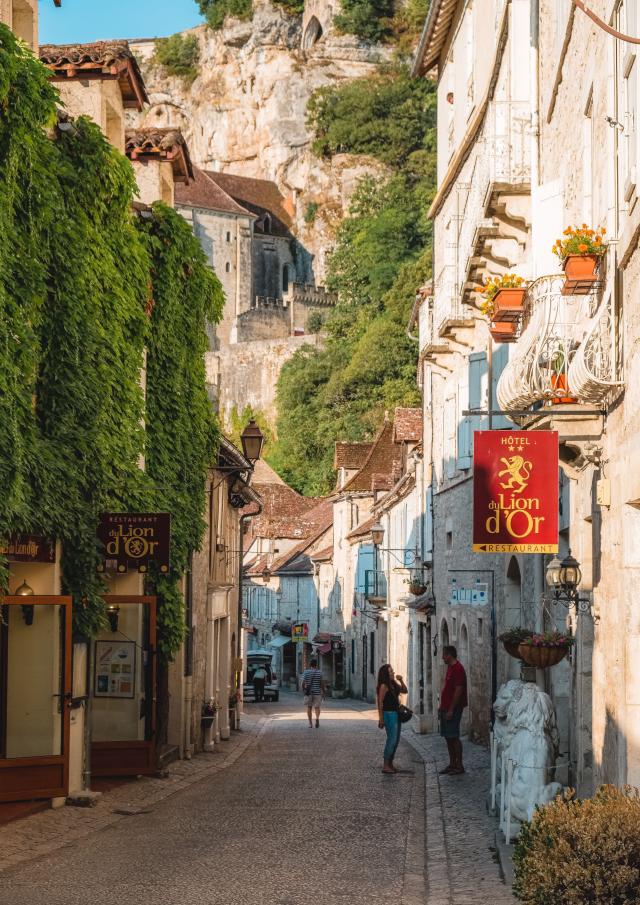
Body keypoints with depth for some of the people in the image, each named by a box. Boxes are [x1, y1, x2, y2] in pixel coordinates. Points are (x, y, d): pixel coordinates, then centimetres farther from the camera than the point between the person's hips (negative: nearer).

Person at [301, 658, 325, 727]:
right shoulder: (320, 672, -5)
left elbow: (303, 683, -4)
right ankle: (317, 718, -20)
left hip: (308, 692, 1)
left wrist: (304, 691, 11)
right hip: (317, 692, -1)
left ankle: (310, 723, 12)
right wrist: (323, 692, 4)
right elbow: (322, 683, -6)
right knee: (317, 707, 8)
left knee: (309, 707, 14)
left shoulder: (306, 672, -2)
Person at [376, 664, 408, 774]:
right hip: (389, 714, -9)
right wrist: (381, 718, -17)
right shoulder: (384, 686, -12)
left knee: (396, 740, 12)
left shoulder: (394, 684, 13)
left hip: (396, 714, 9)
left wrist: (401, 681, 5)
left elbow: (404, 691, 22)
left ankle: (390, 764, 20)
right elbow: (380, 702, -14)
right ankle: (386, 766, -8)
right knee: (392, 739, -11)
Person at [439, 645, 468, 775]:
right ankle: (452, 764, 18)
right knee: (448, 737, 12)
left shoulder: (457, 669, -15)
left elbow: (458, 690, -20)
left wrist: (451, 710, -21)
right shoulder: (450, 667, 15)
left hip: (453, 709, -10)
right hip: (446, 708, 10)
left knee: (453, 737, -8)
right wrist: (442, 706, 19)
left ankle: (459, 766, -3)